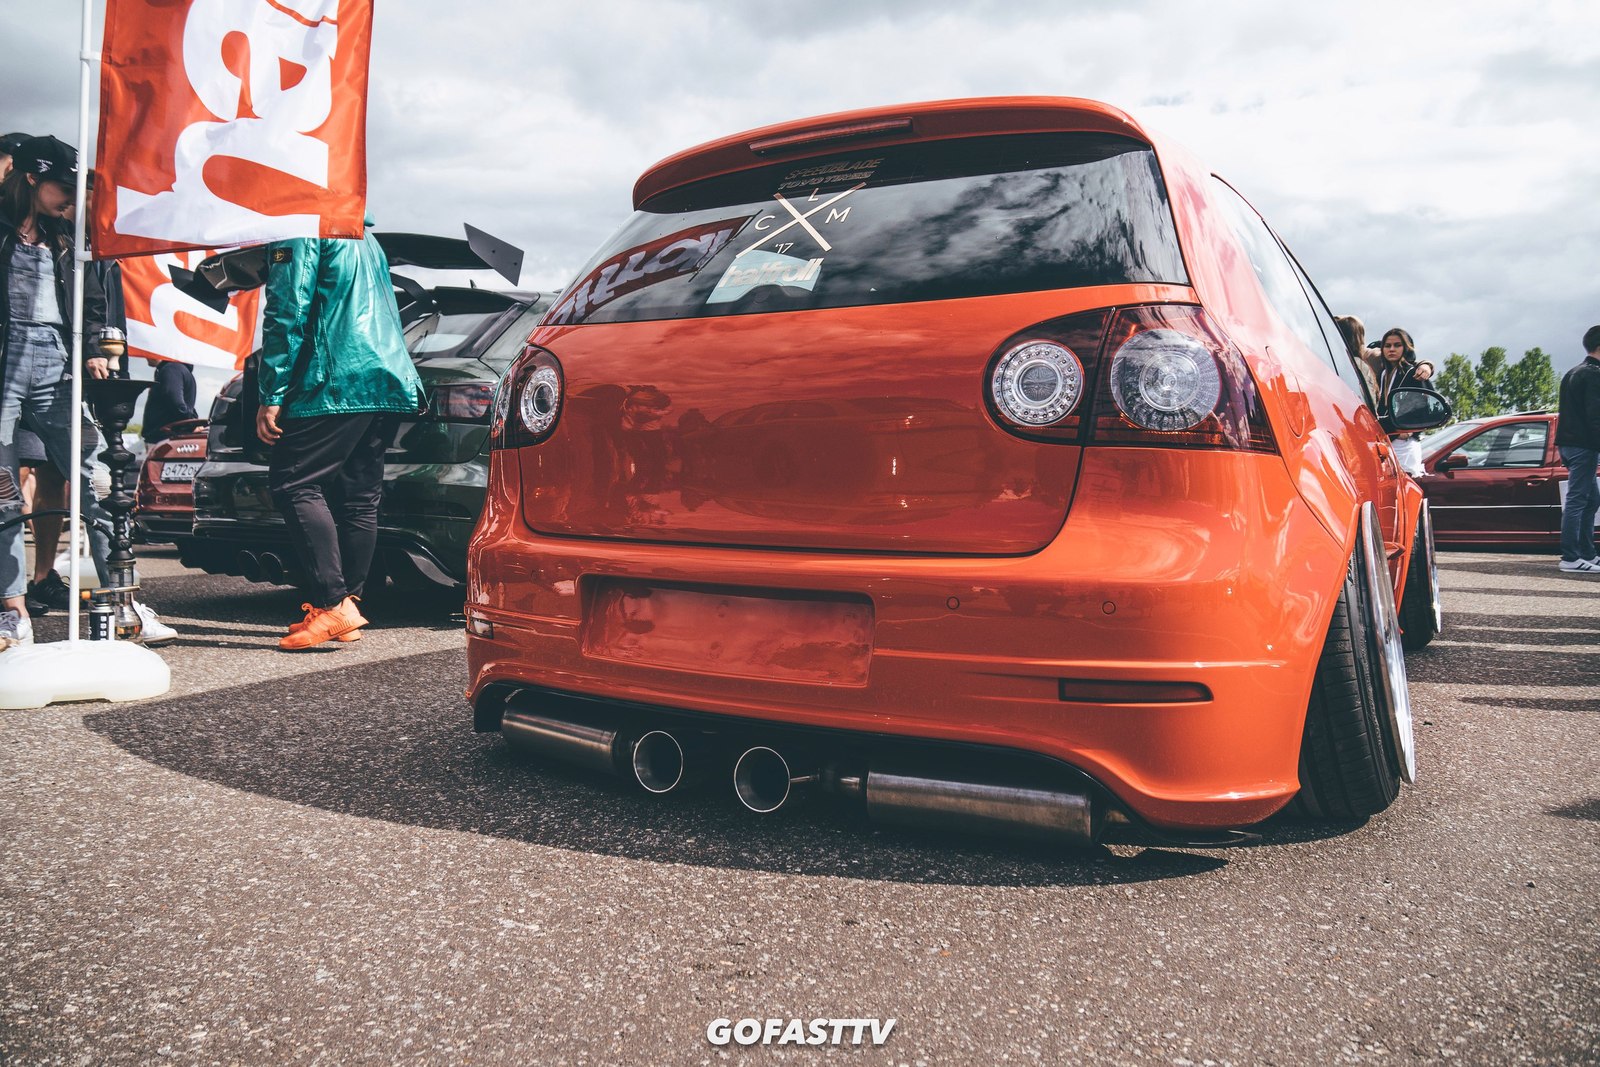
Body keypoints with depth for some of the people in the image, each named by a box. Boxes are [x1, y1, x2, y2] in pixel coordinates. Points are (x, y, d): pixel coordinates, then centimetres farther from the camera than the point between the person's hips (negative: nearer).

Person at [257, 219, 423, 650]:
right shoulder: (363, 236, 28)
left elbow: (287, 312, -9)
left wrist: (271, 396, -10)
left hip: (341, 381, -9)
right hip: (389, 380, 9)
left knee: (292, 483, -7)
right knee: (359, 497, 9)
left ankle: (334, 602, -15)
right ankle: (348, 604, 11)